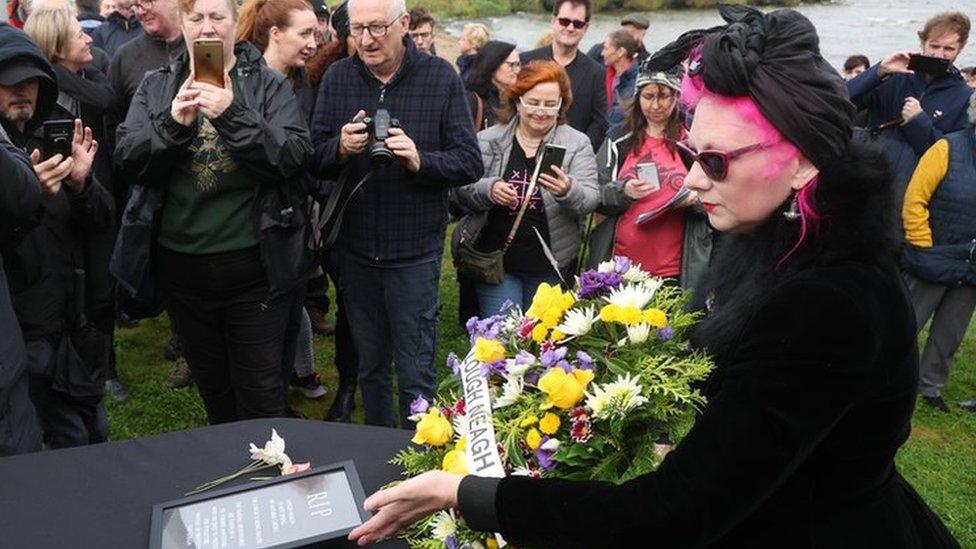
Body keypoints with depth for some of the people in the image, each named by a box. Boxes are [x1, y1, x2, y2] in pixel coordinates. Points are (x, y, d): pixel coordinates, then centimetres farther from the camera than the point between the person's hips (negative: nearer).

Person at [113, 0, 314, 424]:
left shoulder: (269, 85, -1)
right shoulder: (156, 86, 7)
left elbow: (294, 158, -14)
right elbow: (128, 160, -3)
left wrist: (232, 115, -26)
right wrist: (173, 123, -20)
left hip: (255, 266, -3)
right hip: (182, 265, 4)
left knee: (260, 389, 6)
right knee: (211, 385, 20)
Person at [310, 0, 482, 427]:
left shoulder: (441, 77, -5)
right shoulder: (337, 78, 2)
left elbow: (469, 163, -8)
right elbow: (315, 162, 0)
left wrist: (420, 161, -26)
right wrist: (340, 148, -21)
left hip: (414, 251, -3)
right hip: (354, 248, 3)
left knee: (416, 375, 4)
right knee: (370, 367, 18)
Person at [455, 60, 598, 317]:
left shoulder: (577, 144, 1)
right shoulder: (488, 141, 1)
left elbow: (590, 198, -8)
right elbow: (463, 191, -1)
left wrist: (568, 191, -30)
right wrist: (489, 189, -22)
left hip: (550, 265, 1)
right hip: (496, 259, -1)